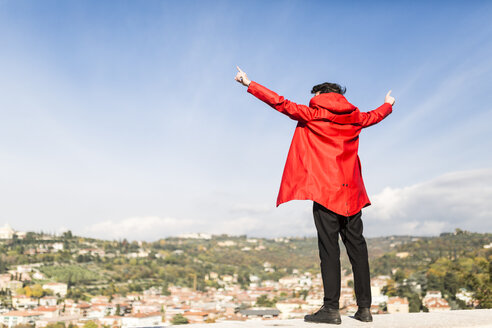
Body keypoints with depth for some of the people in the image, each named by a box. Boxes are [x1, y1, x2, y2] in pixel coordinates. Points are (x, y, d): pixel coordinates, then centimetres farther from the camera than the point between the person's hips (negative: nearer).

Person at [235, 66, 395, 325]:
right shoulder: (354, 117, 16)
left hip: (325, 192, -5)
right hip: (352, 193, 5)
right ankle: (364, 308, 8)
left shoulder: (312, 114, 3)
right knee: (357, 247, 7)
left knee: (329, 248, -6)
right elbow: (375, 116, 35)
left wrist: (250, 84, 4)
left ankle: (331, 308, -7)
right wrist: (389, 104, 58)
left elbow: (282, 104, -2)